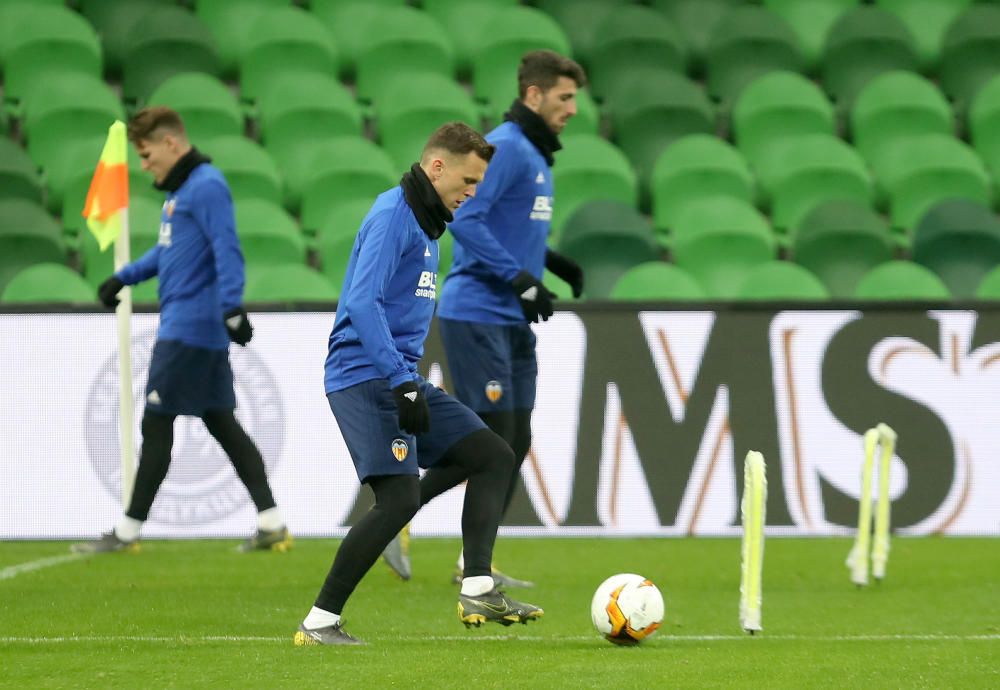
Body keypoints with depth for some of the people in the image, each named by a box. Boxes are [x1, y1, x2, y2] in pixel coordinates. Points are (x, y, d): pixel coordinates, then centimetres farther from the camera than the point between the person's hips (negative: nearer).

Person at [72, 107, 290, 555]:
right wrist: (124, 278, 24)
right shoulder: (180, 190, 17)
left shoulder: (206, 186, -13)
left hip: (190, 329, -10)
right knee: (221, 423, 9)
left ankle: (127, 531, 2)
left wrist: (232, 309, -31)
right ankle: (271, 525, 7)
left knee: (155, 425, -4)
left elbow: (227, 250, -22)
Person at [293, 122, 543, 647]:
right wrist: (402, 383, -28)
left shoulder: (427, 224, 18)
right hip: (365, 378, -10)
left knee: (493, 455, 5)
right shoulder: (392, 215, -13)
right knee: (400, 500, -17)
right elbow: (363, 304, -24)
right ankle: (319, 623, -11)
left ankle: (477, 589, -2)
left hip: (400, 378, 10)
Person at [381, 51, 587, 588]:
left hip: (513, 322, 10)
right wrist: (522, 279, -23)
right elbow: (464, 219, -23)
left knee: (514, 442, 7)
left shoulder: (536, 155, 17)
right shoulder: (505, 148, -13)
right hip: (477, 316, -10)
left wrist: (550, 262, 11)